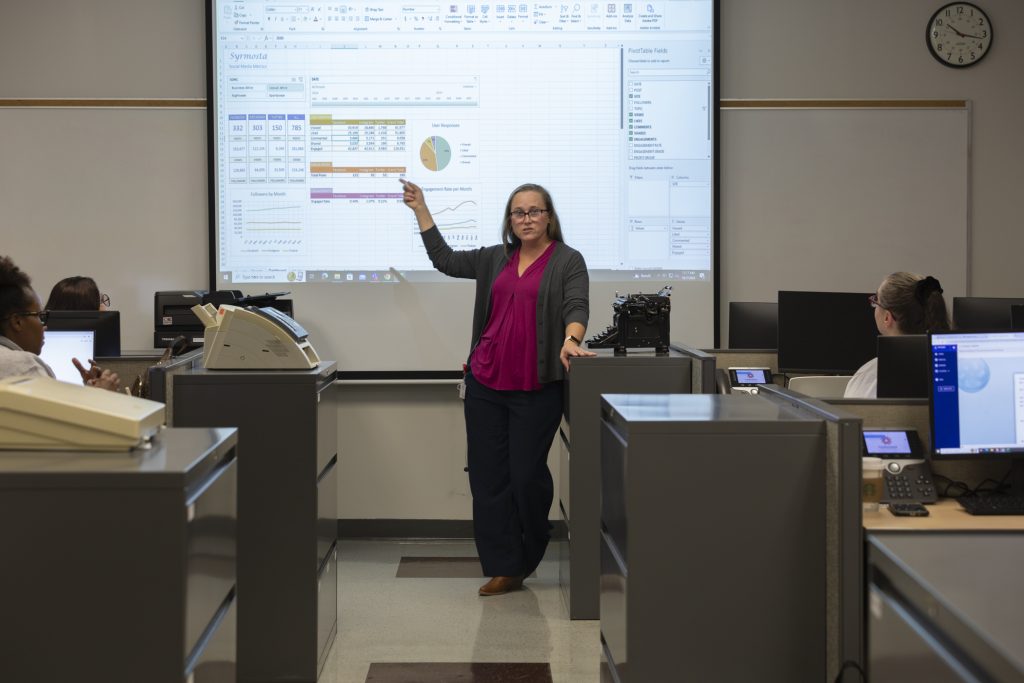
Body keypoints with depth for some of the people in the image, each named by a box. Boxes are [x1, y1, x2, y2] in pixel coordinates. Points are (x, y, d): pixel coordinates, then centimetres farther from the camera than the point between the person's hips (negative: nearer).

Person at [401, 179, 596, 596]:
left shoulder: (568, 261, -1)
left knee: (527, 475, -1)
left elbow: (576, 306, -14)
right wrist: (421, 210, 18)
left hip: (536, 389, -5)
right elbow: (445, 260, 21)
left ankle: (529, 555, 24)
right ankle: (504, 569, 7)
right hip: (486, 383, 5)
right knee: (488, 476, 2)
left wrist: (571, 341, -34)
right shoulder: (496, 259, 14)